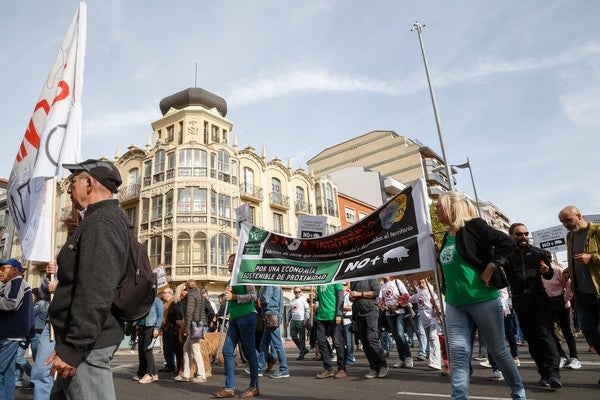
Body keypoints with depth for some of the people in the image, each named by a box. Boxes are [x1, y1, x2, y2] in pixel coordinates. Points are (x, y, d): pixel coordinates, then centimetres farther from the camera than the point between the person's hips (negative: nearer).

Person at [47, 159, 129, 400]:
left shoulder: (101, 223, -18)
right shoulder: (110, 219, 15)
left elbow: (95, 294, -26)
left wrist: (71, 349, -22)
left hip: (87, 344, -10)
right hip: (91, 337, 10)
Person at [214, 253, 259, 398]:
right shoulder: (231, 280, 16)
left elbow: (253, 296, -14)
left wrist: (233, 296, -15)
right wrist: (227, 294, 4)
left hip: (246, 316, -8)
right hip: (234, 318, 8)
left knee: (250, 351, -1)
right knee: (227, 351, 3)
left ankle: (254, 387, 9)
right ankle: (229, 388, 11)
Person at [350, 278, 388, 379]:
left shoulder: (371, 277, 0)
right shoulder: (353, 281, 19)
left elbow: (376, 292, -11)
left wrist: (360, 294, -11)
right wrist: (351, 297, 3)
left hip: (370, 311, -6)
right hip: (358, 313, 7)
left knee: (371, 339, -13)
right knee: (365, 343, 5)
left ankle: (383, 365, 1)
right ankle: (374, 368, 11)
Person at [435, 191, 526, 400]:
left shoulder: (473, 226, -9)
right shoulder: (447, 237, 12)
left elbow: (507, 243, -16)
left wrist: (489, 270, -17)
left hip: (483, 299, -6)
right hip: (455, 304, 6)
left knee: (498, 350, 11)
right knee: (458, 352, 0)